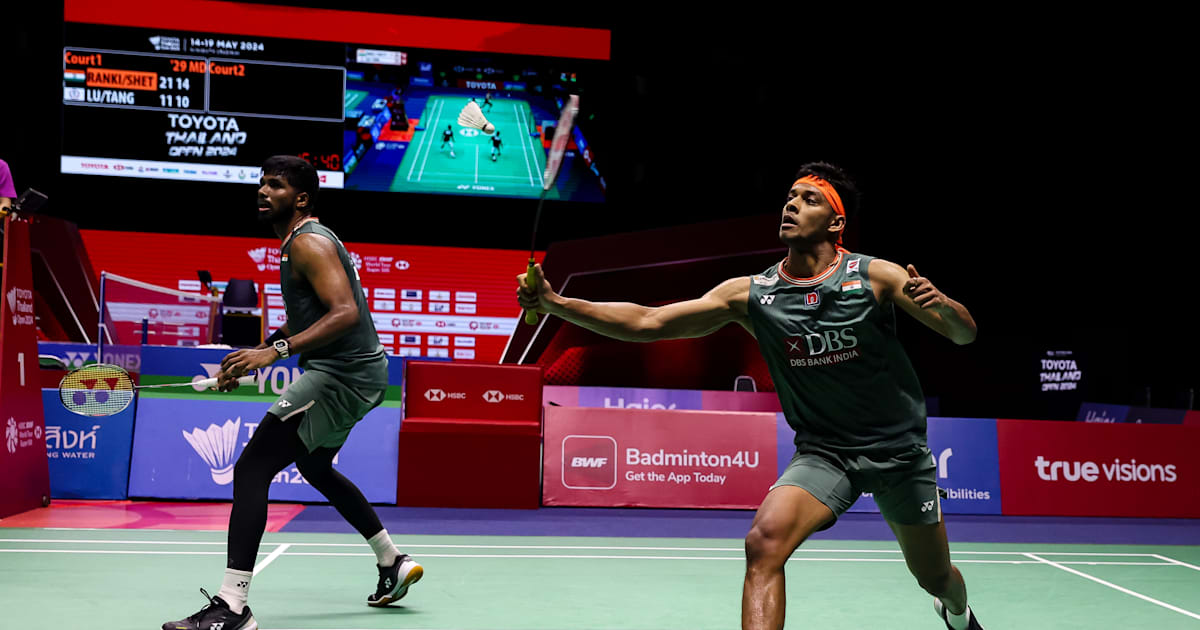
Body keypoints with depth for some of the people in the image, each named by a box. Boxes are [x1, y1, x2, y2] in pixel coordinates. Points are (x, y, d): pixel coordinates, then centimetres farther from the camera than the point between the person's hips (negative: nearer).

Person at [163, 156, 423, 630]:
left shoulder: (309, 243, -15)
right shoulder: (296, 243, 18)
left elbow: (345, 312, -28)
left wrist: (276, 352, -35)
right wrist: (257, 353, 17)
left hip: (342, 374, -11)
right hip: (356, 372, 11)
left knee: (251, 469, -17)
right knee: (315, 467, 31)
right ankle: (393, 563, 39)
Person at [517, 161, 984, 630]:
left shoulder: (875, 276, -13)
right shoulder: (750, 294, -9)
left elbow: (964, 335, -9)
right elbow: (647, 322, -12)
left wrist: (942, 305, -33)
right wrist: (557, 303, -22)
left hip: (899, 450, 0)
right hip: (823, 451, 1)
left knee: (936, 578, 16)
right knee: (764, 542, -27)